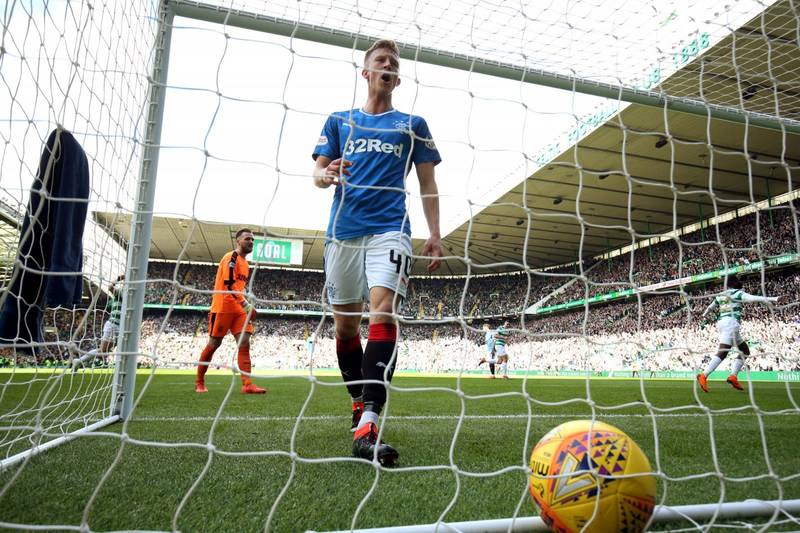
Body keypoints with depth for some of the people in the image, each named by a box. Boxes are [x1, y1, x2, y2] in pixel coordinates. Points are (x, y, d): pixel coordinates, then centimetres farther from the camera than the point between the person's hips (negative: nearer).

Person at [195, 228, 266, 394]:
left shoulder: (245, 263, 18)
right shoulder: (231, 257, -9)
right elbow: (228, 284, -20)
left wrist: (246, 306, 16)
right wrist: (246, 304, -25)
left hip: (239, 309, 8)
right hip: (223, 307, -7)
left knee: (244, 343, -6)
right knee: (214, 344, 2)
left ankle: (247, 384, -12)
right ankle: (199, 382, 20)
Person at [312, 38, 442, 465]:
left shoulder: (412, 124, 16)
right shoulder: (339, 120, 19)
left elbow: (427, 183, 13)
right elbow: (318, 171, 13)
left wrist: (434, 235, 2)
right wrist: (326, 176, -13)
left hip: (390, 228, -2)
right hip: (343, 230, 3)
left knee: (383, 311, -22)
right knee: (345, 321, 5)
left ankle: (367, 424, -28)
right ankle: (358, 402, 23)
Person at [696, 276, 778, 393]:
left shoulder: (720, 295, 22)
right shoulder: (737, 293, 1)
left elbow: (710, 306, 38)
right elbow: (752, 298, -17)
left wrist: (704, 314, 58)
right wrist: (769, 299, -27)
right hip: (731, 322, -9)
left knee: (745, 350, 15)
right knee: (722, 353, -18)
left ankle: (733, 376, 5)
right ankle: (703, 376, -28)